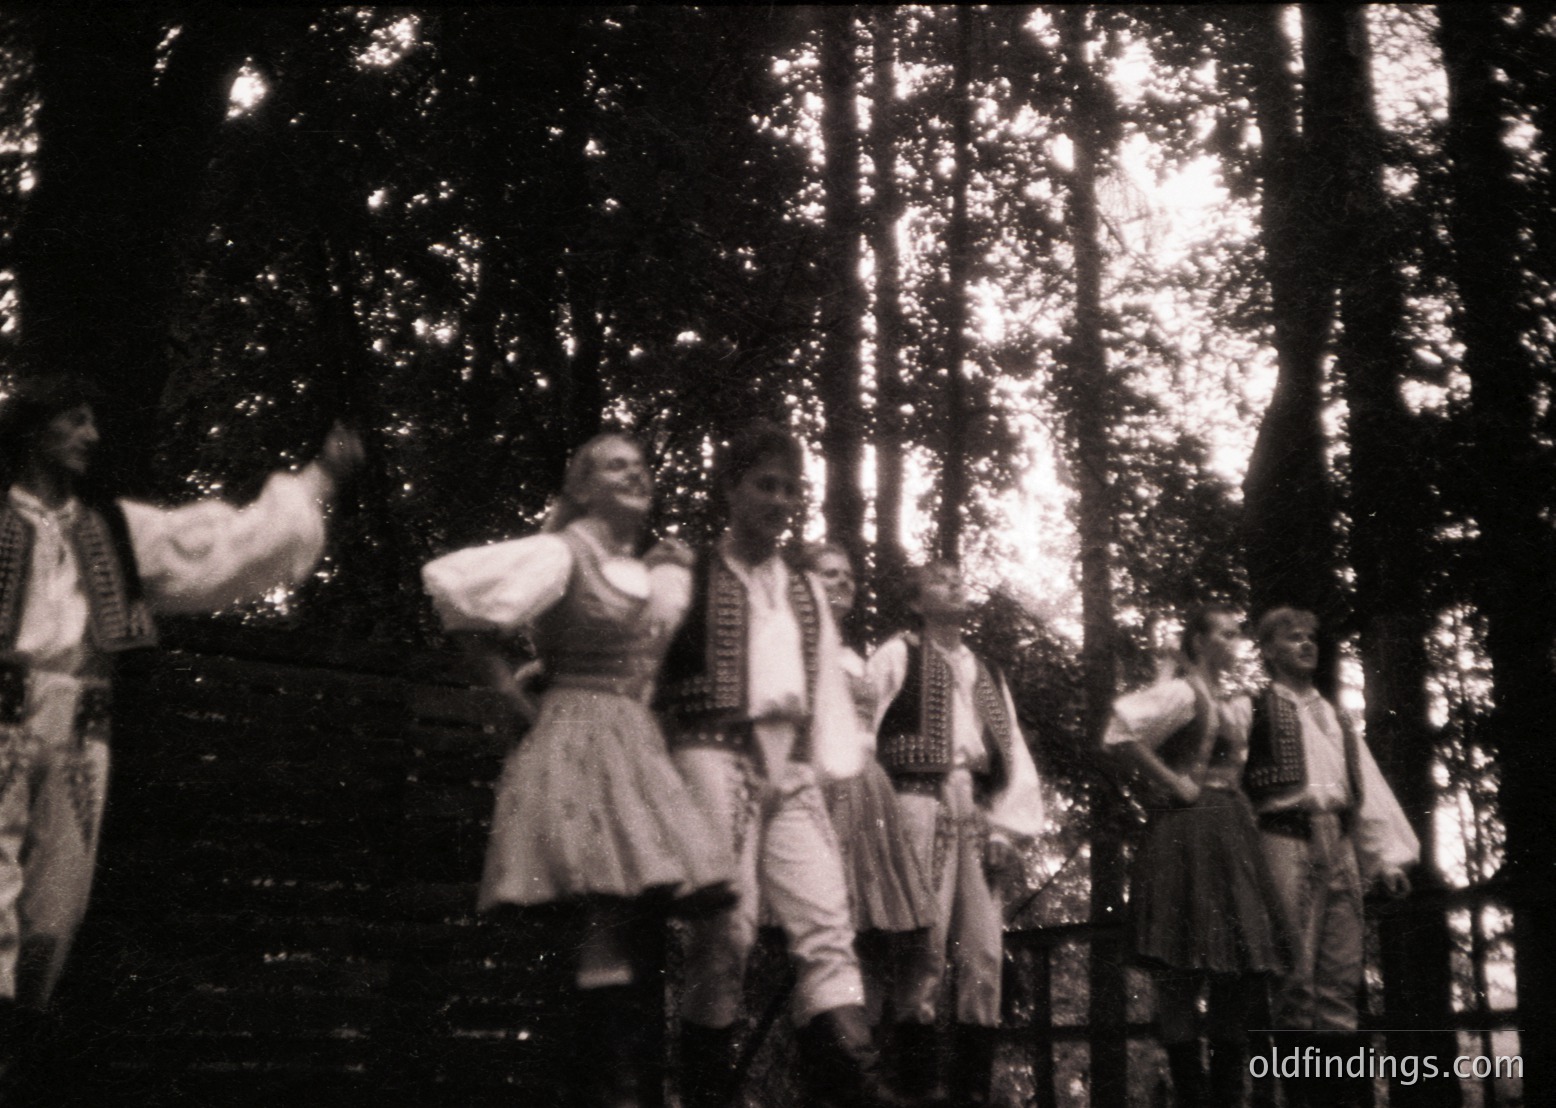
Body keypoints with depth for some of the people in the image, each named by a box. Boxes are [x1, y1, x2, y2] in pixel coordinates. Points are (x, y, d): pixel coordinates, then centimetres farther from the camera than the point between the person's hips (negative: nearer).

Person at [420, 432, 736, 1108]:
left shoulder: (659, 570, 18)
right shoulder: (561, 554, -3)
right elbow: (450, 583, -10)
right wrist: (506, 686, -3)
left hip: (640, 748, 7)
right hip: (579, 741, -7)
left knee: (643, 926, 2)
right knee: (613, 920, -16)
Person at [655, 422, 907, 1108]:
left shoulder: (804, 593, 21)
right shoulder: (688, 580, 6)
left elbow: (827, 684, 20)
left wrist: (826, 765, 10)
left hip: (791, 771, 5)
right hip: (716, 759, -5)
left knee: (827, 925, -7)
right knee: (726, 930, -9)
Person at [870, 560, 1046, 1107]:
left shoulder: (987, 673, 25)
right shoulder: (897, 656, 8)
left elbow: (1016, 757, 19)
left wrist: (1009, 825, 5)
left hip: (976, 815, 5)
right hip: (919, 805, -5)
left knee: (985, 956, -2)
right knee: (925, 948, -13)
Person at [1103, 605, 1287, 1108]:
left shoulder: (1233, 703, 21)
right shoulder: (1182, 692, -8)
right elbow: (1121, 732, -22)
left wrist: (1234, 797, 13)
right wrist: (1173, 783, -16)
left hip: (1231, 837, 9)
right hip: (1190, 835, -9)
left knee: (1240, 963, 7)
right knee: (1183, 965, -7)